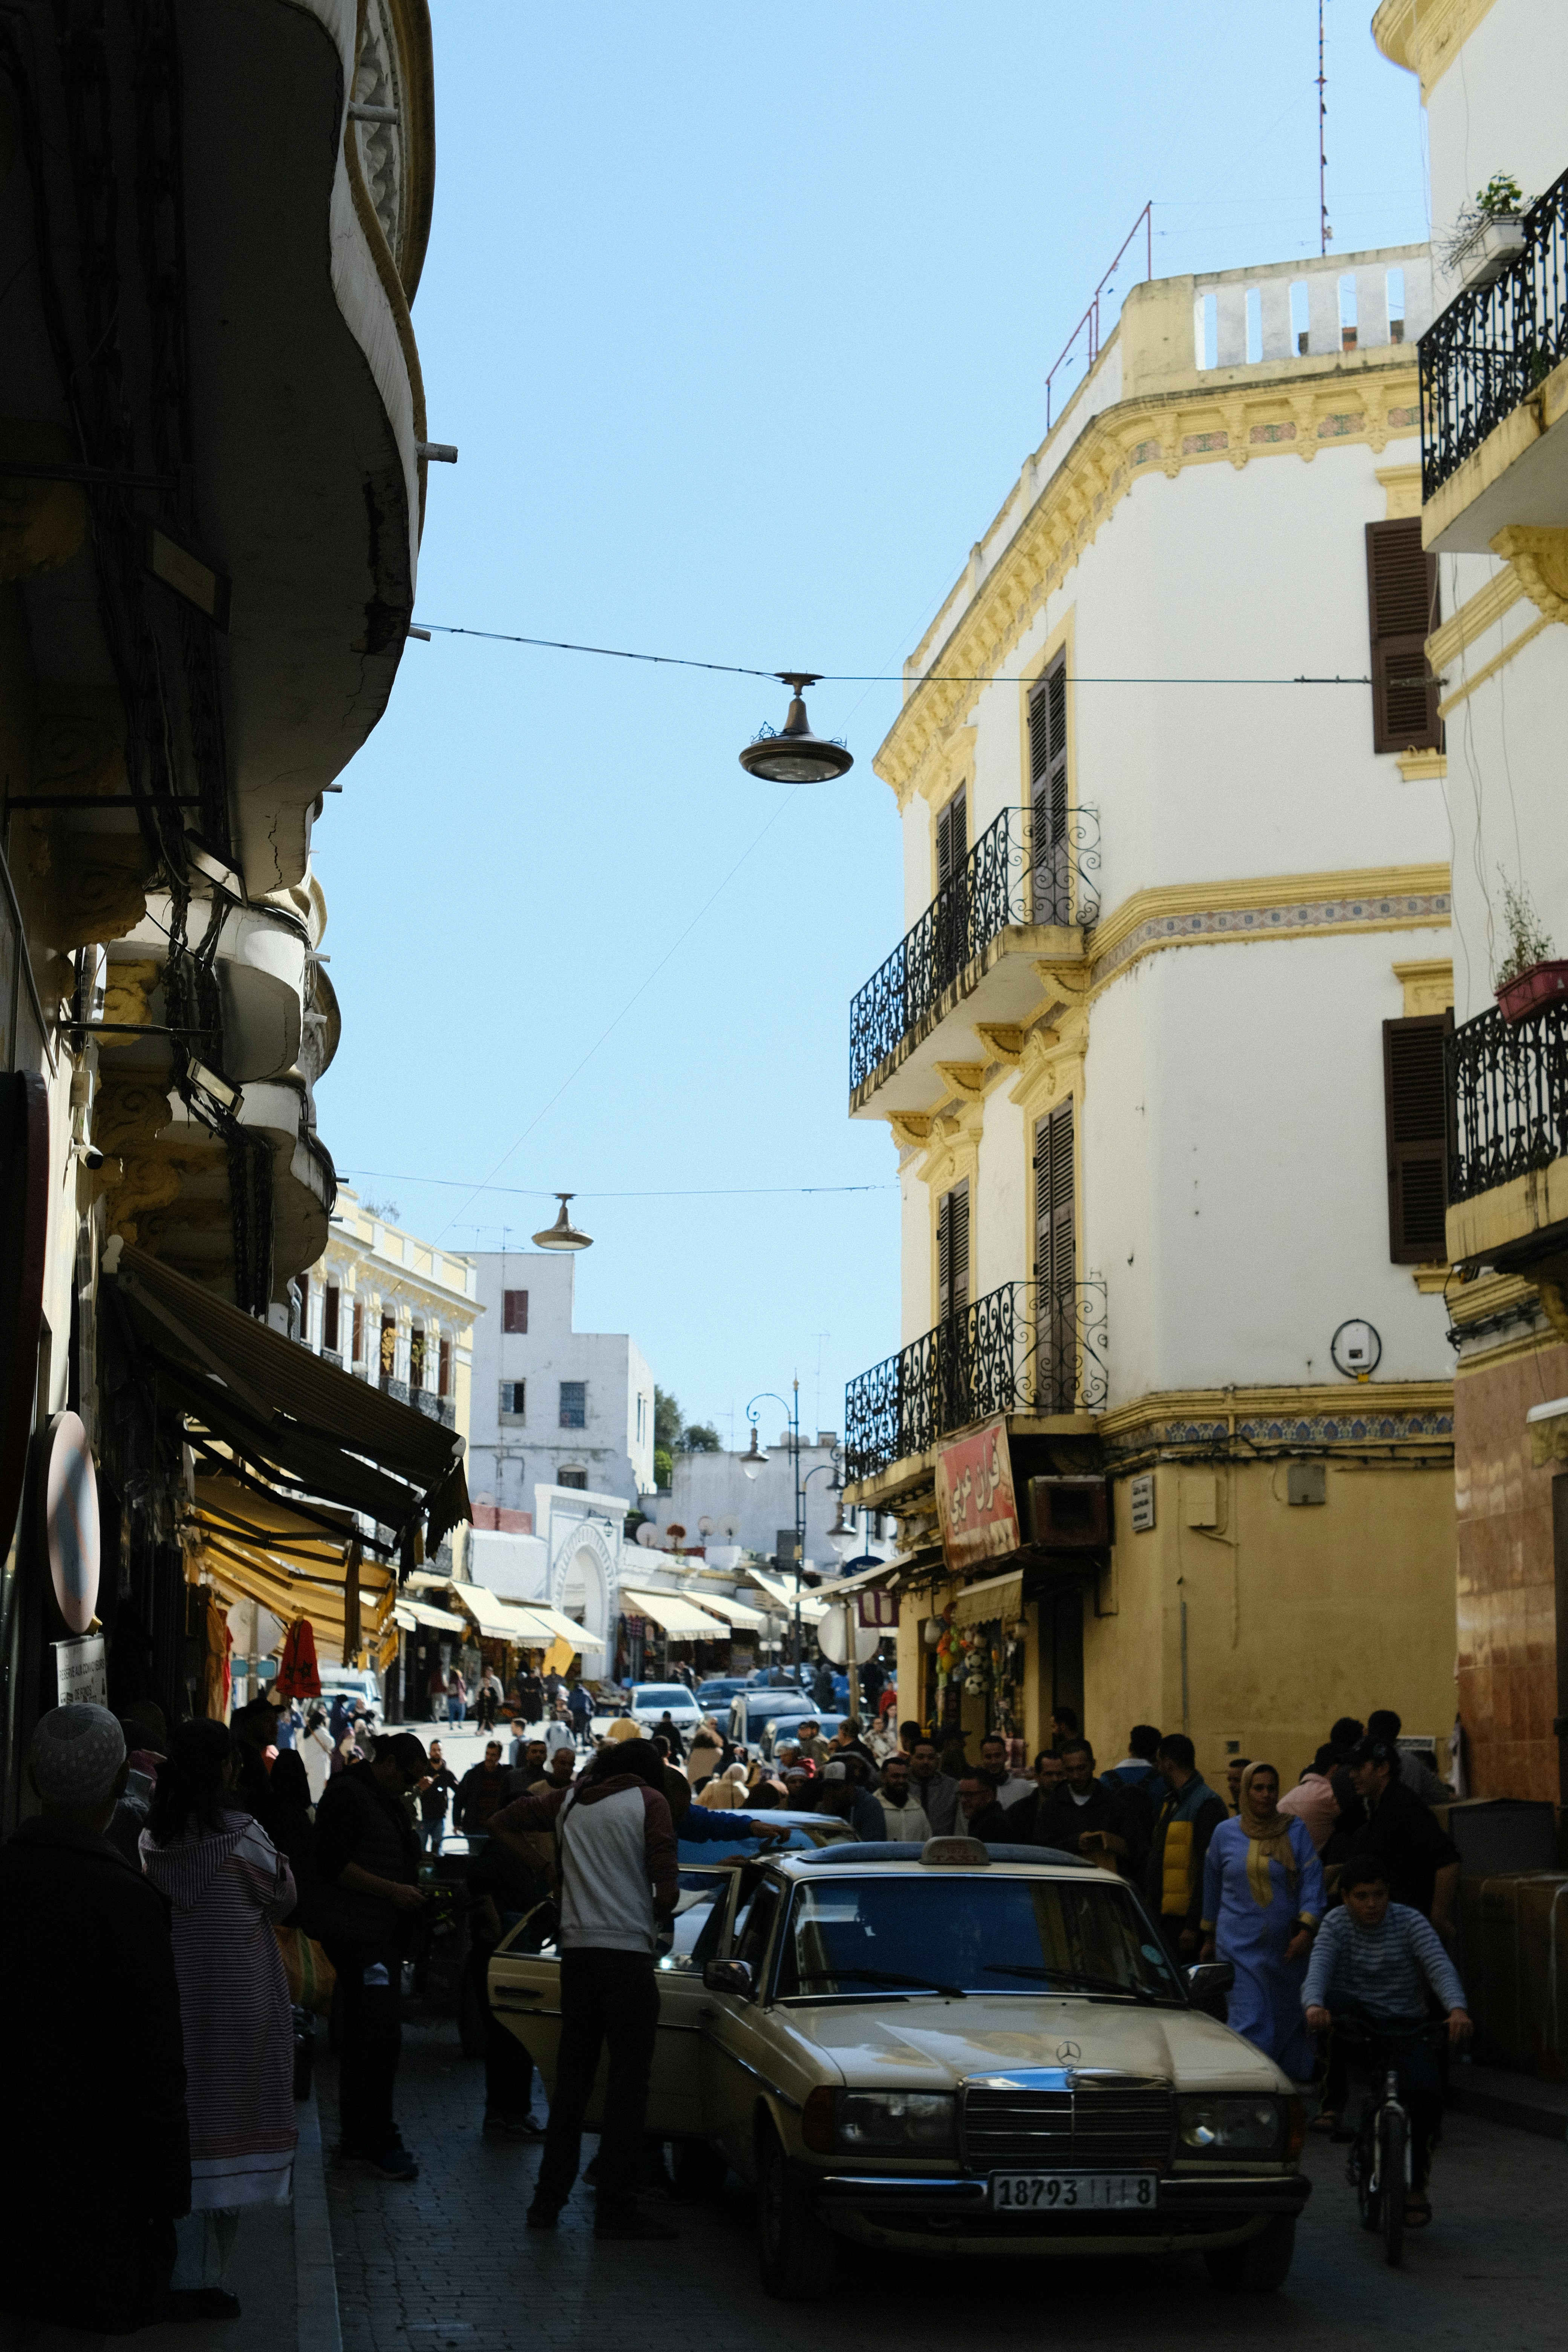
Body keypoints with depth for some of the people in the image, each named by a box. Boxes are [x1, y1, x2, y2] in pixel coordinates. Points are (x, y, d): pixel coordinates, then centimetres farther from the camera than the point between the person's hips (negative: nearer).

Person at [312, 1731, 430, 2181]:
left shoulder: (392, 1802, 20)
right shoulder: (348, 1795, -11)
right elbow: (333, 1865, -20)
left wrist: (412, 1887, 14)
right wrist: (393, 1890, -19)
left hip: (383, 1934, 10)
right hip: (356, 1934, -10)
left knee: (361, 2036, 15)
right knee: (382, 2035, -12)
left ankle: (357, 2140, 23)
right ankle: (379, 2143, -8)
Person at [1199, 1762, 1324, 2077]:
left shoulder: (1297, 1832, 3)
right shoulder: (1225, 1833, 5)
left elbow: (1312, 1883, -3)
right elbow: (1212, 1886, 15)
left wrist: (1306, 1930, -15)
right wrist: (1210, 1938, 21)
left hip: (1286, 1947, 1)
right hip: (1239, 1944, -1)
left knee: (1286, 2022, 5)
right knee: (1249, 2024, -10)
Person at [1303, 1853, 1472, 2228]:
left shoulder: (1408, 1921, -5)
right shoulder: (1336, 1924, -4)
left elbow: (1440, 1966, -19)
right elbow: (1317, 1969, -21)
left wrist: (1457, 2008, -39)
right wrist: (1314, 2006, -44)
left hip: (1404, 2027, 0)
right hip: (1354, 2021, 0)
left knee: (1426, 2089, -25)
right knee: (1334, 2004, -34)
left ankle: (1417, 2184, -1)